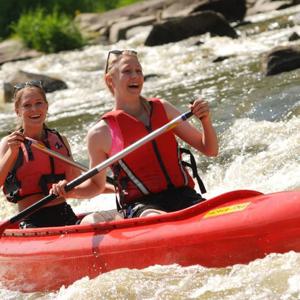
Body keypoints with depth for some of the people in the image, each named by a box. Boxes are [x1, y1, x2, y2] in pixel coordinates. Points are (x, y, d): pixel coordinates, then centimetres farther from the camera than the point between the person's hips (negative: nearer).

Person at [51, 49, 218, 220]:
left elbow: (210, 151, 14)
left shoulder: (162, 109, 12)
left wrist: (206, 121, -5)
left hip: (183, 197, 3)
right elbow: (97, 185, 18)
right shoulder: (101, 133, 3)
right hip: (139, 206, -3)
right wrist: (72, 192, -4)